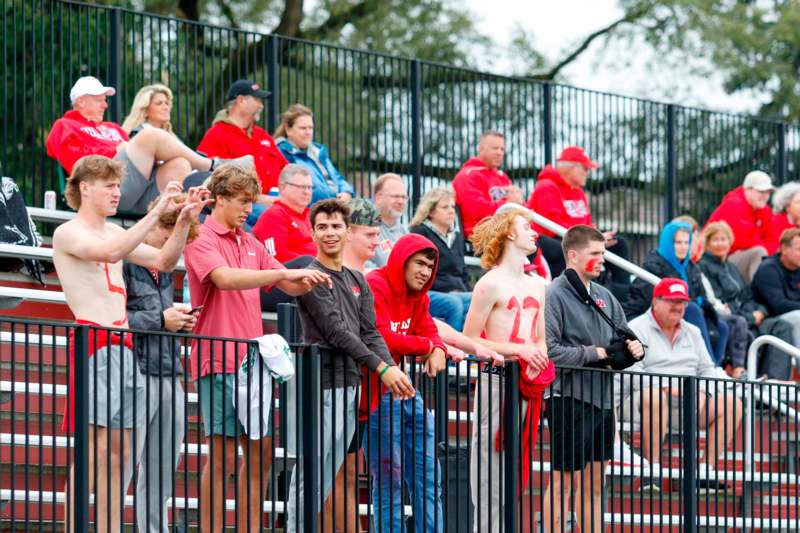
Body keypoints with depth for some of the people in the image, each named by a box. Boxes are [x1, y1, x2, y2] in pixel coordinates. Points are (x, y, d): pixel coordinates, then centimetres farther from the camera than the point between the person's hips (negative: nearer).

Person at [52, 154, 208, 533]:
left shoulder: (114, 231, 22)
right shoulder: (68, 233, -4)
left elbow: (164, 261, 18)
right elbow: (111, 253, -23)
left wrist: (184, 218, 5)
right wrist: (158, 211, -23)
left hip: (124, 346, 8)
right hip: (93, 343, -8)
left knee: (118, 452, 5)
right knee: (93, 447, -13)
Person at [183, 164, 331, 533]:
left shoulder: (250, 243, 16)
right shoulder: (203, 239, -7)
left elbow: (288, 285, 21)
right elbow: (225, 278, -25)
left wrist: (307, 281, -2)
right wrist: (285, 272, -29)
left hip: (251, 361, 8)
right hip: (219, 363, -8)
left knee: (260, 450, 8)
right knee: (223, 455, -7)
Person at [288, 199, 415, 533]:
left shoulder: (358, 281, 19)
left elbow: (370, 333, 12)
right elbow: (336, 331, -12)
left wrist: (391, 369, -7)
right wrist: (381, 368, -14)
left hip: (350, 385, 8)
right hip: (322, 385, -8)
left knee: (329, 474, 8)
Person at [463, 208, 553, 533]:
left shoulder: (537, 285, 18)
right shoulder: (491, 283, -4)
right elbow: (469, 339, -9)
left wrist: (540, 358, 2)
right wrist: (518, 350, -16)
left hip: (528, 382, 7)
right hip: (496, 379, -7)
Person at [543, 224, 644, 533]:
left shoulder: (604, 296, 12)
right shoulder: (555, 295, -11)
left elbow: (622, 339, 20)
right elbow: (549, 350, -19)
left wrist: (633, 348, -3)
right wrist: (595, 353, -15)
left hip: (602, 399, 7)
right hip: (570, 400, -7)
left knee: (594, 484, 12)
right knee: (563, 481, -1)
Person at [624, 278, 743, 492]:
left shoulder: (692, 332, 21)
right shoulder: (637, 328, -1)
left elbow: (708, 369, 17)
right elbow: (630, 371, -14)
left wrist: (702, 392, -6)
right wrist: (666, 386, -26)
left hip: (689, 402, 6)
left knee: (731, 403, -11)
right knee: (655, 397, -41)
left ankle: (705, 469, -13)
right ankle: (653, 469, -38)